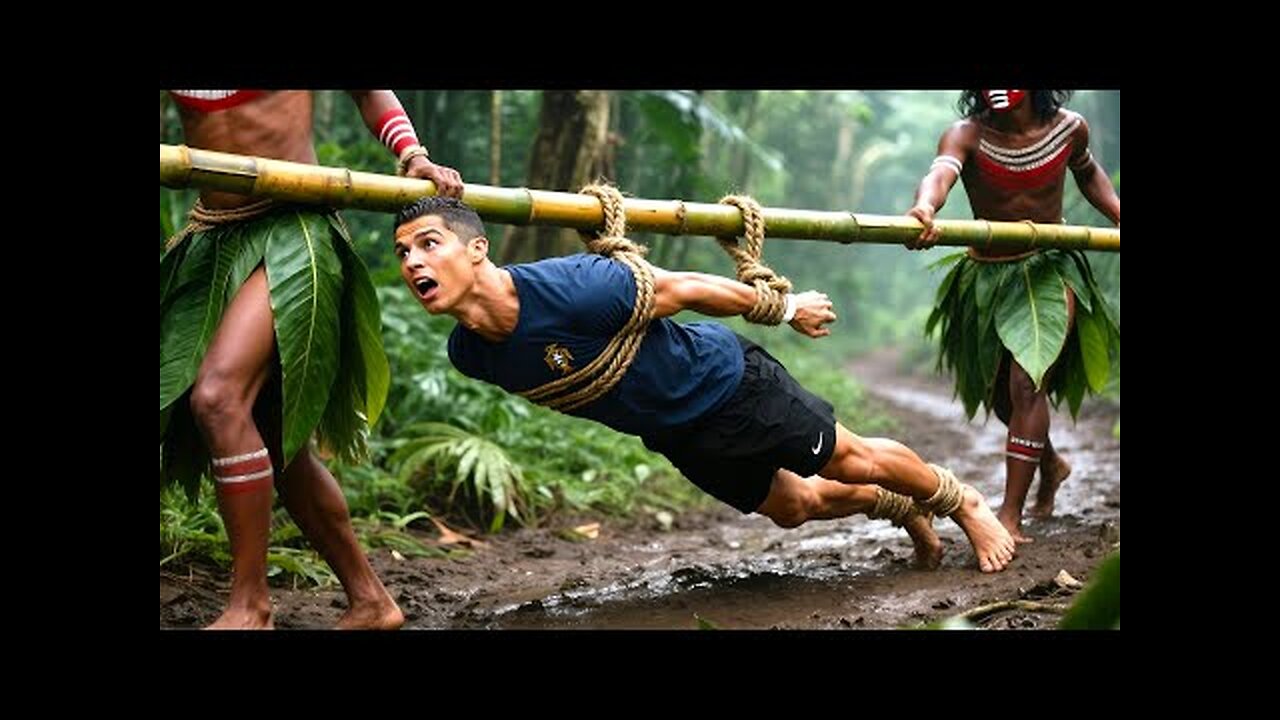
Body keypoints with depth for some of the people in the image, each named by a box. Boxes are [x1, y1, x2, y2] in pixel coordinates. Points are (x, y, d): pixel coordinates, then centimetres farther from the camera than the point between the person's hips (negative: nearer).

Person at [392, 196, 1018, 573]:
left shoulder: (575, 288, -38)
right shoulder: (469, 355, -16)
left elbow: (685, 288, -23)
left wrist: (787, 309, -7)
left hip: (724, 381, -6)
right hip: (673, 434, 6)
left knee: (852, 461, 11)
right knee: (794, 507, 23)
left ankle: (962, 501, 40)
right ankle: (902, 509, 51)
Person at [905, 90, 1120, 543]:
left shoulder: (1068, 128, -7)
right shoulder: (966, 135, -15)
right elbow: (940, 173, -39)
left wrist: (1116, 213, 3)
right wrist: (924, 207, -61)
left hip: (1050, 271, -1)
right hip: (987, 278, 2)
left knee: (1027, 382, -20)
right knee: (999, 396, 15)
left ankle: (1011, 515, -18)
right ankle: (1050, 463, 46)